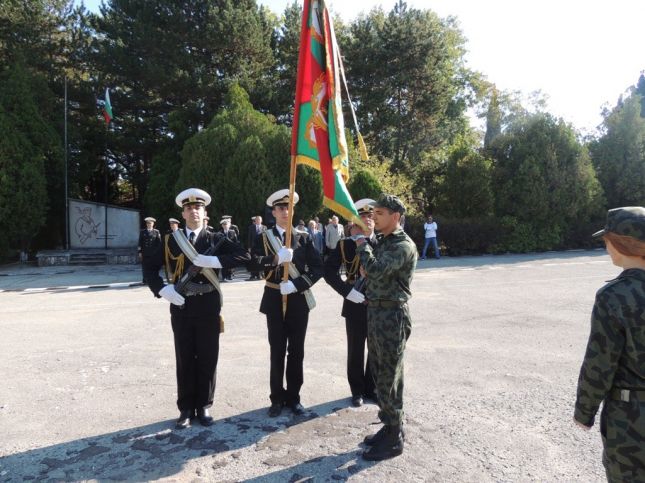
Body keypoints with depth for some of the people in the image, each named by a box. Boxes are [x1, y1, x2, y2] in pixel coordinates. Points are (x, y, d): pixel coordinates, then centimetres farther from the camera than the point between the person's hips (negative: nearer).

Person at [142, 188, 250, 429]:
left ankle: (204, 407, 24)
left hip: (208, 306, 0)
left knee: (207, 359, 7)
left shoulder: (216, 239, 2)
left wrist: (214, 261, -20)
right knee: (184, 360, 8)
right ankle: (186, 409, 23)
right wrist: (163, 289, -8)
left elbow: (244, 255, -9)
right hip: (181, 306, 1)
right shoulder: (171, 241, 5)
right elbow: (149, 266, 8)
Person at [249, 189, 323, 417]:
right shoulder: (263, 238, 2)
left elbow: (317, 268, -4)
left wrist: (295, 284, -16)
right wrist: (276, 258, -30)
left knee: (296, 351, 9)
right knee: (277, 352, 6)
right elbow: (253, 264, -14)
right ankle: (277, 398, 20)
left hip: (298, 301, 1)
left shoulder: (303, 238, 4)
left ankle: (293, 397, 23)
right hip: (275, 301, -1)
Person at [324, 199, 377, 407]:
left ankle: (371, 388, 31)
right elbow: (329, 271, -9)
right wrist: (347, 291, -16)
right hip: (356, 305, -2)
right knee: (356, 350, 10)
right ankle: (357, 390, 27)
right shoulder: (345, 244, -3)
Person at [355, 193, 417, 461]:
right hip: (375, 311, 9)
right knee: (380, 375, 17)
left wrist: (362, 245, -13)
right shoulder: (382, 242, 13)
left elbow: (375, 270, -29)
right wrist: (366, 270, 2)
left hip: (392, 315, -9)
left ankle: (394, 440, 16)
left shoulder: (403, 245, -16)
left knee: (389, 379, 1)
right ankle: (390, 427, 33)